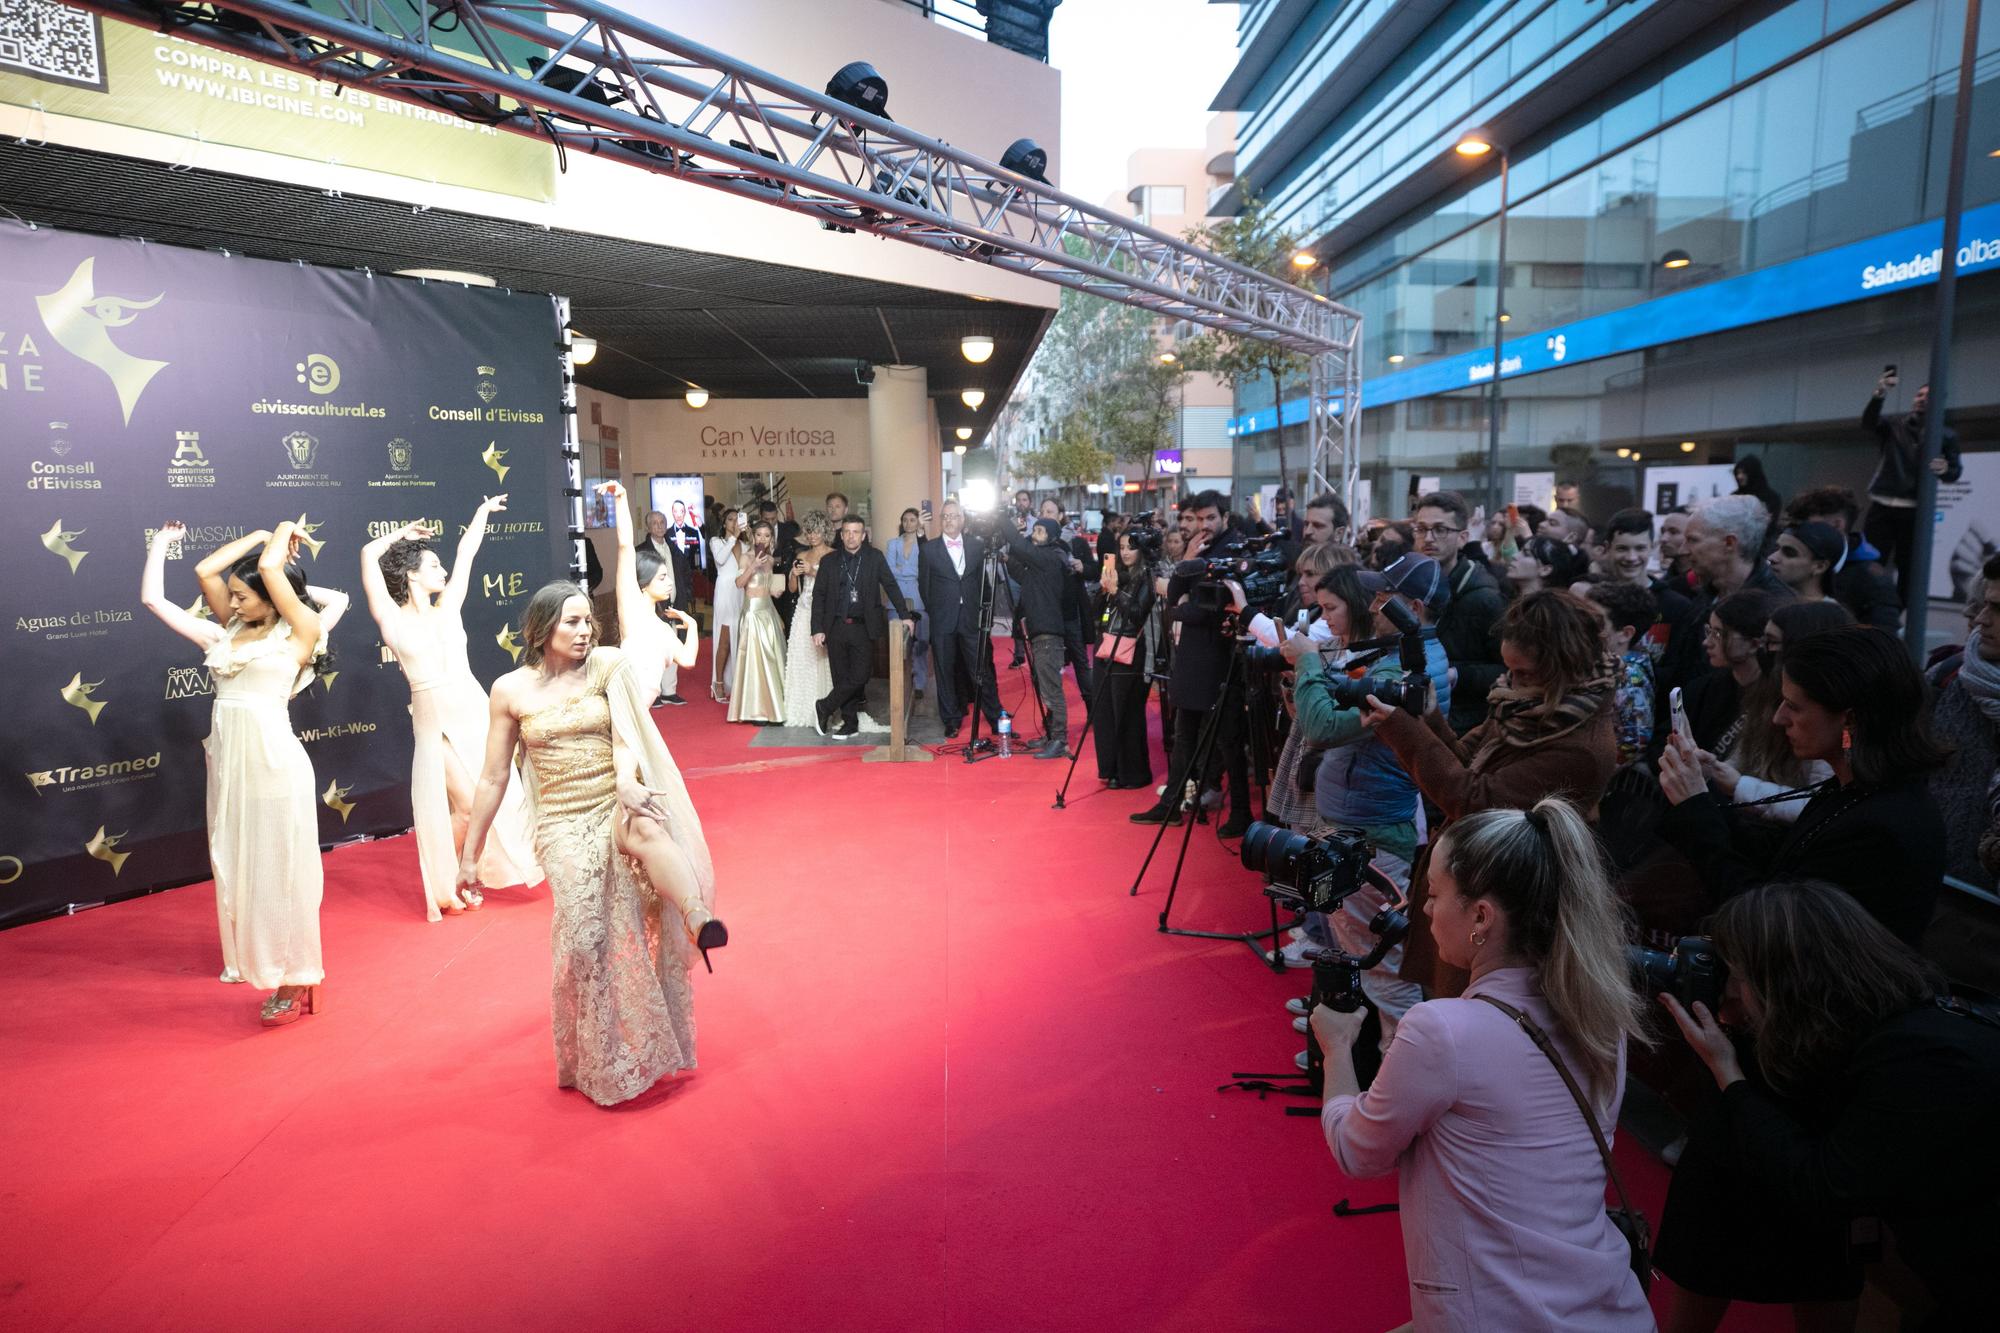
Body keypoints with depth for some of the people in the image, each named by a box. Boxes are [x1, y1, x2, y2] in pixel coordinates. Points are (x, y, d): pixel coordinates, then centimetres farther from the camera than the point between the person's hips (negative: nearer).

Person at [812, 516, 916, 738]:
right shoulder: (829, 561, 5)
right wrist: (817, 629, -2)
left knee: (859, 676, -7)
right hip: (836, 627, 1)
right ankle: (850, 723, 15)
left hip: (863, 628, -1)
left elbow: (890, 586, 4)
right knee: (842, 678, 4)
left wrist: (905, 615, -4)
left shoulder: (875, 557, 3)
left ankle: (824, 708, 10)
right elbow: (818, 596, 5)